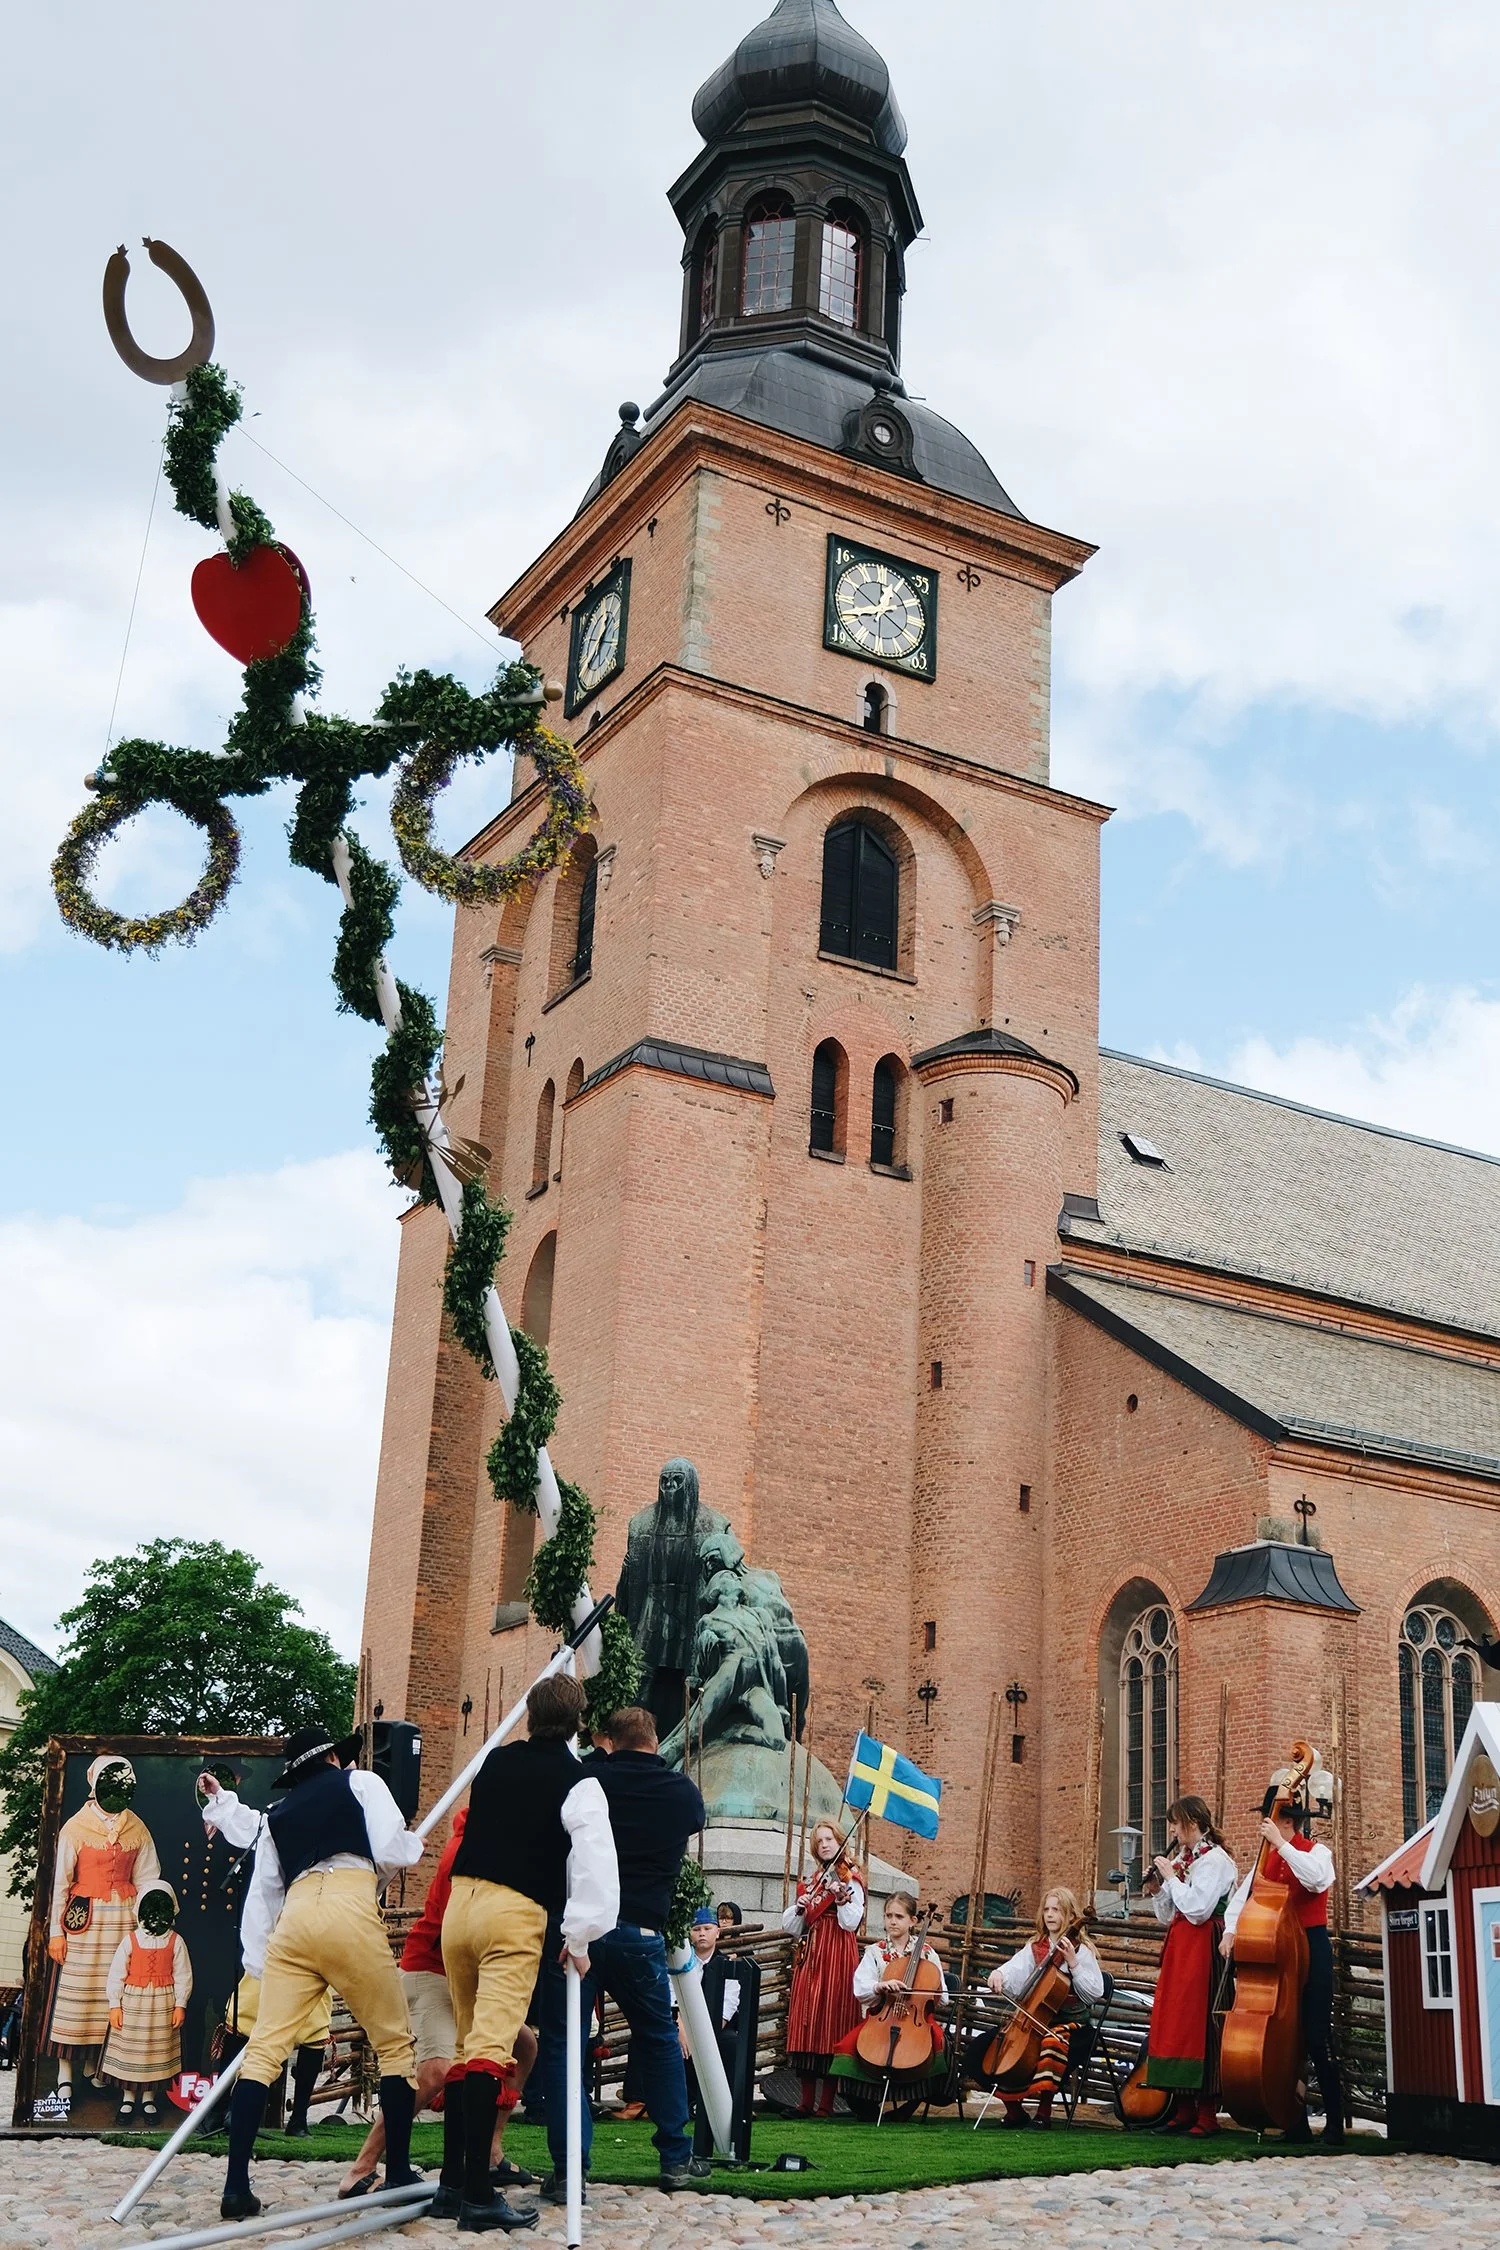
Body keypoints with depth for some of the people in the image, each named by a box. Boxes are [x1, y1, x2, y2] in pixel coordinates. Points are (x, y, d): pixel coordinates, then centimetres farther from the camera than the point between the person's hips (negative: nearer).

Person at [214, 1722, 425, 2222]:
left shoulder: (277, 1815, 30)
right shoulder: (360, 1782, 19)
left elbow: (261, 1894, 24)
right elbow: (391, 1852, 5)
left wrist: (258, 1968, 27)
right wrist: (416, 1842, 27)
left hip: (292, 1919, 4)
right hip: (350, 1912, -3)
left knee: (264, 2048, 1)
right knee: (395, 2044, 10)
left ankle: (236, 2188, -8)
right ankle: (399, 2175, 10)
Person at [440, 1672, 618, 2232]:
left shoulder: (495, 1761, 15)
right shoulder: (578, 1784, -2)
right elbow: (595, 1866, -12)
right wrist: (579, 1938, -6)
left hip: (461, 1900, 6)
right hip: (517, 1913, -6)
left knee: (467, 2042, 16)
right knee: (491, 2046, -14)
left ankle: (452, 2182, 17)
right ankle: (478, 2195, -19)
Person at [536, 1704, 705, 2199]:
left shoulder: (585, 1778, 0)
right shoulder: (682, 1792, 6)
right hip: (639, 1934, 2)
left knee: (561, 2046, 7)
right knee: (659, 2041, 21)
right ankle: (675, 2157, 28)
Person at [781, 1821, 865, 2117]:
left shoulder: (850, 1879, 2)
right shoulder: (809, 1882, 17)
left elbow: (850, 1922, -11)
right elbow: (791, 1926, 14)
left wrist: (842, 1896, -25)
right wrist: (799, 1907, -5)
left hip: (837, 1957, -5)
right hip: (809, 1956, 5)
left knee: (831, 2025, -7)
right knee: (806, 2023, 2)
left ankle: (826, 2104, -4)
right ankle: (807, 2101, 8)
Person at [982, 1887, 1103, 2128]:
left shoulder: (1081, 1952, 1)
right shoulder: (1034, 1948, 14)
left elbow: (1094, 1993, -10)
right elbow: (1014, 1974, -2)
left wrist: (1073, 1963, -17)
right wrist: (999, 1974, -24)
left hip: (1065, 2020, -5)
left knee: (1052, 2042, -38)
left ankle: (1044, 2110, -22)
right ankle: (1014, 2108, 4)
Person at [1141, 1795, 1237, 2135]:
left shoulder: (1214, 1859, -8)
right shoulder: (1182, 1859, 16)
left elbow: (1197, 1909, -19)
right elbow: (1166, 1915, 18)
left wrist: (1170, 1877, -11)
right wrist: (1156, 1887, 2)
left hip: (1200, 1949, -9)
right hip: (1178, 1947, 9)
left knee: (1197, 2024, -9)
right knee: (1172, 2023, 7)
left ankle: (1207, 2115, -4)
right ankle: (1183, 2110, 14)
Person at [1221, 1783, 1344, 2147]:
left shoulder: (1317, 1852, -5)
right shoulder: (1268, 1859, 12)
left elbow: (1317, 1879, -29)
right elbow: (1242, 1898, 14)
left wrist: (1281, 1844, -27)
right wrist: (1230, 1930, -4)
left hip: (1310, 1949, -6)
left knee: (1316, 2037, -9)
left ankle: (1335, 2124, -4)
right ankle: (1296, 2123, 13)